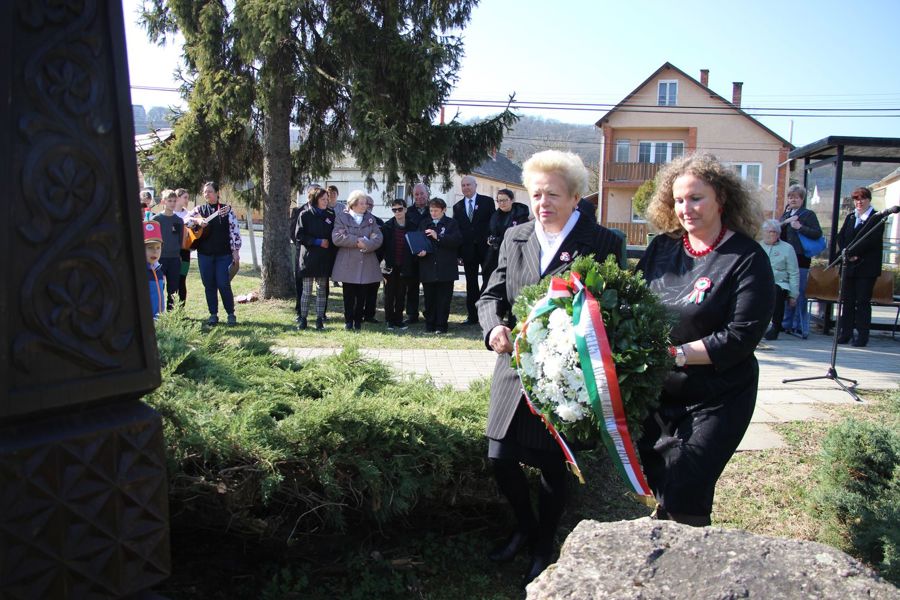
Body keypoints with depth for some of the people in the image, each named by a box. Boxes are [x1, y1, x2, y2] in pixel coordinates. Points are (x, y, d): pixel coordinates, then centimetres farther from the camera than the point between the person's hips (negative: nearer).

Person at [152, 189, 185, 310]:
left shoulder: (179, 220, 9)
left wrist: (179, 254, 9)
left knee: (173, 289, 7)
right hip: (160, 258, -3)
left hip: (175, 259, 3)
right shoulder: (156, 219, -1)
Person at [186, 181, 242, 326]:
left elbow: (234, 231, -1)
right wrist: (197, 220, -20)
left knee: (223, 284, -6)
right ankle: (213, 314, 16)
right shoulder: (199, 209, 10)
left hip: (223, 254, -3)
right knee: (209, 285, 6)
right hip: (204, 254, 3)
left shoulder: (227, 209, 1)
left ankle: (231, 314, 7)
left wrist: (236, 252, -5)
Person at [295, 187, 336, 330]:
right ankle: (302, 318, 9)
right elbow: (299, 235, -6)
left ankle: (320, 319, 11)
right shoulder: (305, 215, -1)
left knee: (322, 291, 5)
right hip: (308, 258, -3)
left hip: (324, 259, 3)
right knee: (306, 291, 1)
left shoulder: (330, 215, 9)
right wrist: (318, 242, -12)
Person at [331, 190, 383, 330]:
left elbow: (378, 238, -1)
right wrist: (357, 241, -15)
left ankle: (358, 321, 16)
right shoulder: (342, 217, 2)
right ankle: (348, 321, 15)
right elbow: (336, 238, -11)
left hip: (366, 264, 2)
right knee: (348, 295, 4)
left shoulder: (371, 219, 10)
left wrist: (365, 245, -17)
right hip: (347, 264, -2)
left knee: (361, 295, 6)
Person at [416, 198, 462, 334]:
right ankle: (430, 325, 15)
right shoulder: (424, 224, 15)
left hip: (446, 268, -3)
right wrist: (419, 251, -8)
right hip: (428, 269, 3)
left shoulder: (451, 223, 4)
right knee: (429, 298, 6)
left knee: (444, 298, 1)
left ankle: (441, 325, 8)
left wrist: (438, 237, -15)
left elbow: (457, 240, -10)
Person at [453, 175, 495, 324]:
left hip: (486, 248, -3)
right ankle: (472, 316, 12)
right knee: (471, 284, 7)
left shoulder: (487, 201, 2)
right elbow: (455, 230, 9)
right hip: (468, 250, 3)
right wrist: (457, 252, 2)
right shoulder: (457, 207, 11)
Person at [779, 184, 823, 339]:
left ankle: (801, 327, -3)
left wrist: (800, 227, -16)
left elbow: (818, 233, -10)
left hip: (800, 258, -6)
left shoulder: (809, 214, 1)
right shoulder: (786, 215, 19)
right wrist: (785, 222, -7)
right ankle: (787, 324, 17)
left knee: (799, 295, -7)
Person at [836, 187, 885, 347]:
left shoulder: (877, 218, -1)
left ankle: (862, 335, 1)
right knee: (846, 300, 4)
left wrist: (853, 252, -15)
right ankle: (845, 333, 10)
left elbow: (872, 240, -12)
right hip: (849, 265, 5)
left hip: (867, 267, -5)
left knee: (863, 301, -4)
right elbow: (840, 236, 9)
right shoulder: (850, 217, 17)